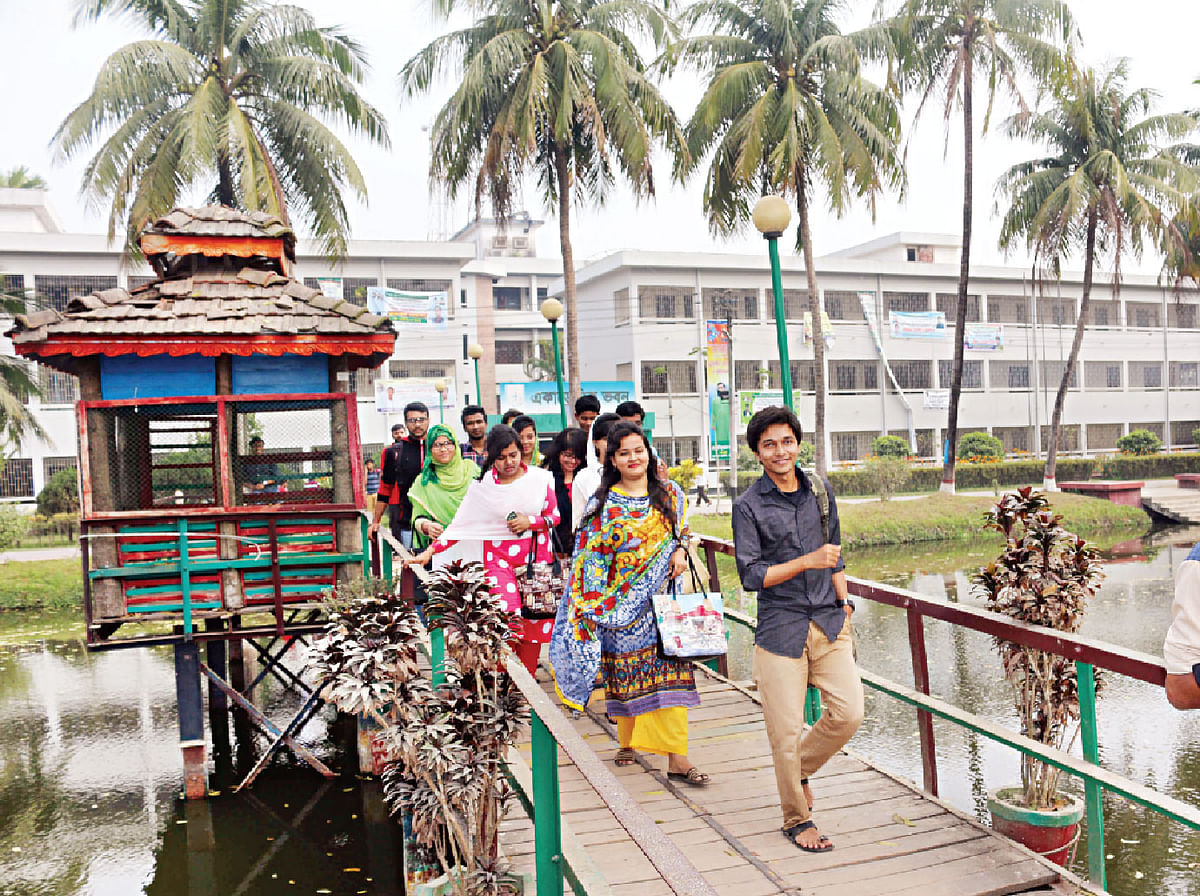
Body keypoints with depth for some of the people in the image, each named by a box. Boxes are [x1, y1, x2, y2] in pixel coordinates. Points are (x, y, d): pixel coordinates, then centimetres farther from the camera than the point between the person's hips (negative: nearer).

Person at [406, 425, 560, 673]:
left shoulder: (540, 479, 1)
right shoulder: (482, 486, 0)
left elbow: (556, 516, 8)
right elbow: (459, 524, 3)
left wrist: (531, 521, -10)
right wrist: (430, 551, -4)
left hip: (536, 559, 2)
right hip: (498, 557, -1)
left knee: (533, 623, 1)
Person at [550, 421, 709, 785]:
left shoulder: (669, 493, 6)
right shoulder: (603, 505, -2)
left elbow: (682, 530, 19)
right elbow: (590, 557, -2)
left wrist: (679, 551, -3)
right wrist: (593, 606, -7)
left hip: (662, 598, 2)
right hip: (622, 603, -1)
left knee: (669, 671, -3)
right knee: (625, 671, 6)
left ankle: (677, 757, -1)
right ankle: (627, 742, 28)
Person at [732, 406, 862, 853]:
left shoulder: (820, 491, 8)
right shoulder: (748, 505, -6)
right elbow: (751, 575, -10)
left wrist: (843, 603, 17)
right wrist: (807, 562, -18)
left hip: (829, 622, 4)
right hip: (780, 628, -4)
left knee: (849, 713, -2)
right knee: (786, 731, 1)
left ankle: (801, 768, 28)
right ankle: (797, 819, 23)